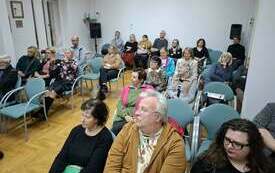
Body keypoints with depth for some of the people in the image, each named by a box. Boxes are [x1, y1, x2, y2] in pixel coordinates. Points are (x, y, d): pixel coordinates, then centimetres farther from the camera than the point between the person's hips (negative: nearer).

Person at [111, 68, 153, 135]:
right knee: (115, 128, -25)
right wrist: (125, 115, -8)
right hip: (123, 117, 3)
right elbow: (120, 104, 10)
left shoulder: (149, 89, 7)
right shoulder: (126, 88, 18)